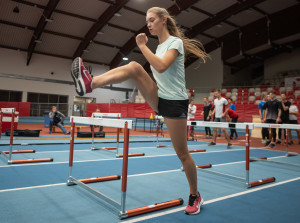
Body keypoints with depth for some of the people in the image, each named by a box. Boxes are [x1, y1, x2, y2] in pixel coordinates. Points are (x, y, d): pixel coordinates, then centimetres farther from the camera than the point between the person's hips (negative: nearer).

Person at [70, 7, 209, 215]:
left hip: (175, 101, -6)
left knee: (182, 153, 0)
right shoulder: (159, 46, 15)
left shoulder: (175, 41, -7)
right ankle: (90, 83, -27)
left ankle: (195, 196, 21)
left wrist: (143, 46, -17)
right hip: (159, 99, 6)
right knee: (134, 67, -16)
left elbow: (161, 67, -24)